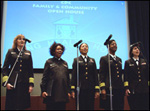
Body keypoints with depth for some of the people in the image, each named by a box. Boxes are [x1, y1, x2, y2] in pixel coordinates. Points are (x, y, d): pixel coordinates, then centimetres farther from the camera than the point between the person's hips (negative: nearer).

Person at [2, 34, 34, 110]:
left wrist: (31, 84, 2)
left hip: (24, 83, 2)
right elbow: (5, 68, 4)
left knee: (23, 106, 0)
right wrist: (6, 82, -8)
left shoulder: (28, 53, 13)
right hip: (13, 83, -1)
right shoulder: (11, 52, 8)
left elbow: (31, 69, 11)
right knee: (11, 106, -2)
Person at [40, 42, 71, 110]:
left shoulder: (65, 63, 14)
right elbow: (44, 77, 0)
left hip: (63, 93, 4)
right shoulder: (49, 62, 3)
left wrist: (68, 91, 12)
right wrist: (43, 90, -8)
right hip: (51, 93, -4)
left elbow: (67, 78, 16)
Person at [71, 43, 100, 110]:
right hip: (80, 89, -2)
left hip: (91, 89, 2)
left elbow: (95, 75, 10)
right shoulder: (76, 60, 7)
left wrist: (97, 89, 3)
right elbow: (74, 75, 3)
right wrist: (73, 89, -4)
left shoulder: (92, 60, 13)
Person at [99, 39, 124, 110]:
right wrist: (102, 88, -14)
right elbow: (101, 74, -6)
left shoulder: (119, 59, 18)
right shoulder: (104, 59, 0)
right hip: (109, 88, -6)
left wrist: (123, 87, 18)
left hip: (119, 89, 6)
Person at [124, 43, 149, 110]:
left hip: (144, 89, 3)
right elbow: (126, 77, 0)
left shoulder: (144, 61, 14)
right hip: (133, 90, -3)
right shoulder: (128, 62, 4)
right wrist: (126, 88, -7)